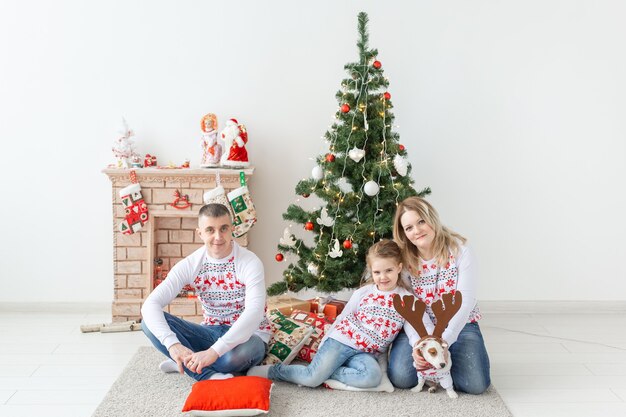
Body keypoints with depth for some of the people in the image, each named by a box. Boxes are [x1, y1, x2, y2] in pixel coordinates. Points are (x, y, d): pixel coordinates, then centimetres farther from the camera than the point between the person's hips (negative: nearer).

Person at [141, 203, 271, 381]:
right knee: (150, 322, -17)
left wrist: (214, 351, -45)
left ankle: (186, 364, -12)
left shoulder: (250, 263, -18)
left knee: (238, 355, -41)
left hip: (249, 335, -4)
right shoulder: (190, 264, -8)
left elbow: (255, 312, -34)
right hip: (212, 332, 4)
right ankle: (208, 375, -23)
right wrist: (172, 344, -37)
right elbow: (150, 304, -18)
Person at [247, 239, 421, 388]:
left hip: (365, 353, 1)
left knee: (373, 377, -34)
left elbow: (414, 333, -5)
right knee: (312, 378, -19)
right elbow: (341, 319, 10)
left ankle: (325, 372, -18)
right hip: (340, 341, -1)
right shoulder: (363, 293, 3)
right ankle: (274, 370, 6)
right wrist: (322, 346, 7)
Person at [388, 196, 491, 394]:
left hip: (459, 326, -1)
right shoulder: (404, 260, -9)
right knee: (401, 377, -22)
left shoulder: (459, 252, -14)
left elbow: (465, 303, -19)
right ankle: (424, 357, 11)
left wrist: (443, 341, -30)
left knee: (476, 384, -21)